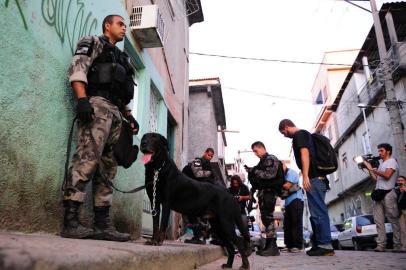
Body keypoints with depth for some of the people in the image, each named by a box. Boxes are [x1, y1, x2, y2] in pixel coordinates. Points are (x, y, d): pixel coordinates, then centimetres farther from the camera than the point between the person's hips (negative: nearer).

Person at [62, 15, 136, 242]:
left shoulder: (120, 56, 34)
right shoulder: (93, 42, 13)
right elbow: (78, 68, -4)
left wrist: (129, 117, 16)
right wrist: (82, 99, -19)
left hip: (115, 112, 8)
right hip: (97, 104, -8)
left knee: (108, 168, 0)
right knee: (87, 159, -20)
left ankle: (103, 224, 0)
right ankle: (70, 222, -21)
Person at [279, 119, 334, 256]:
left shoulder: (299, 134, -3)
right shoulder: (305, 134, 26)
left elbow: (305, 154, -16)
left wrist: (305, 176, -22)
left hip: (313, 177, -10)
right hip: (318, 177, 10)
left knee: (318, 212, -10)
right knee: (317, 212, 11)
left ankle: (325, 245, -8)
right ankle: (319, 243, 15)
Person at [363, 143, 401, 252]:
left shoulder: (392, 161, 3)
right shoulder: (381, 164, 26)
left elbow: (387, 175, -14)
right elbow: (375, 179, 21)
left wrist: (372, 169, -10)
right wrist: (369, 169, 14)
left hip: (388, 193, -8)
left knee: (393, 219, -5)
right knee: (379, 220, 0)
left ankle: (398, 245, -1)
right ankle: (381, 244, -2)